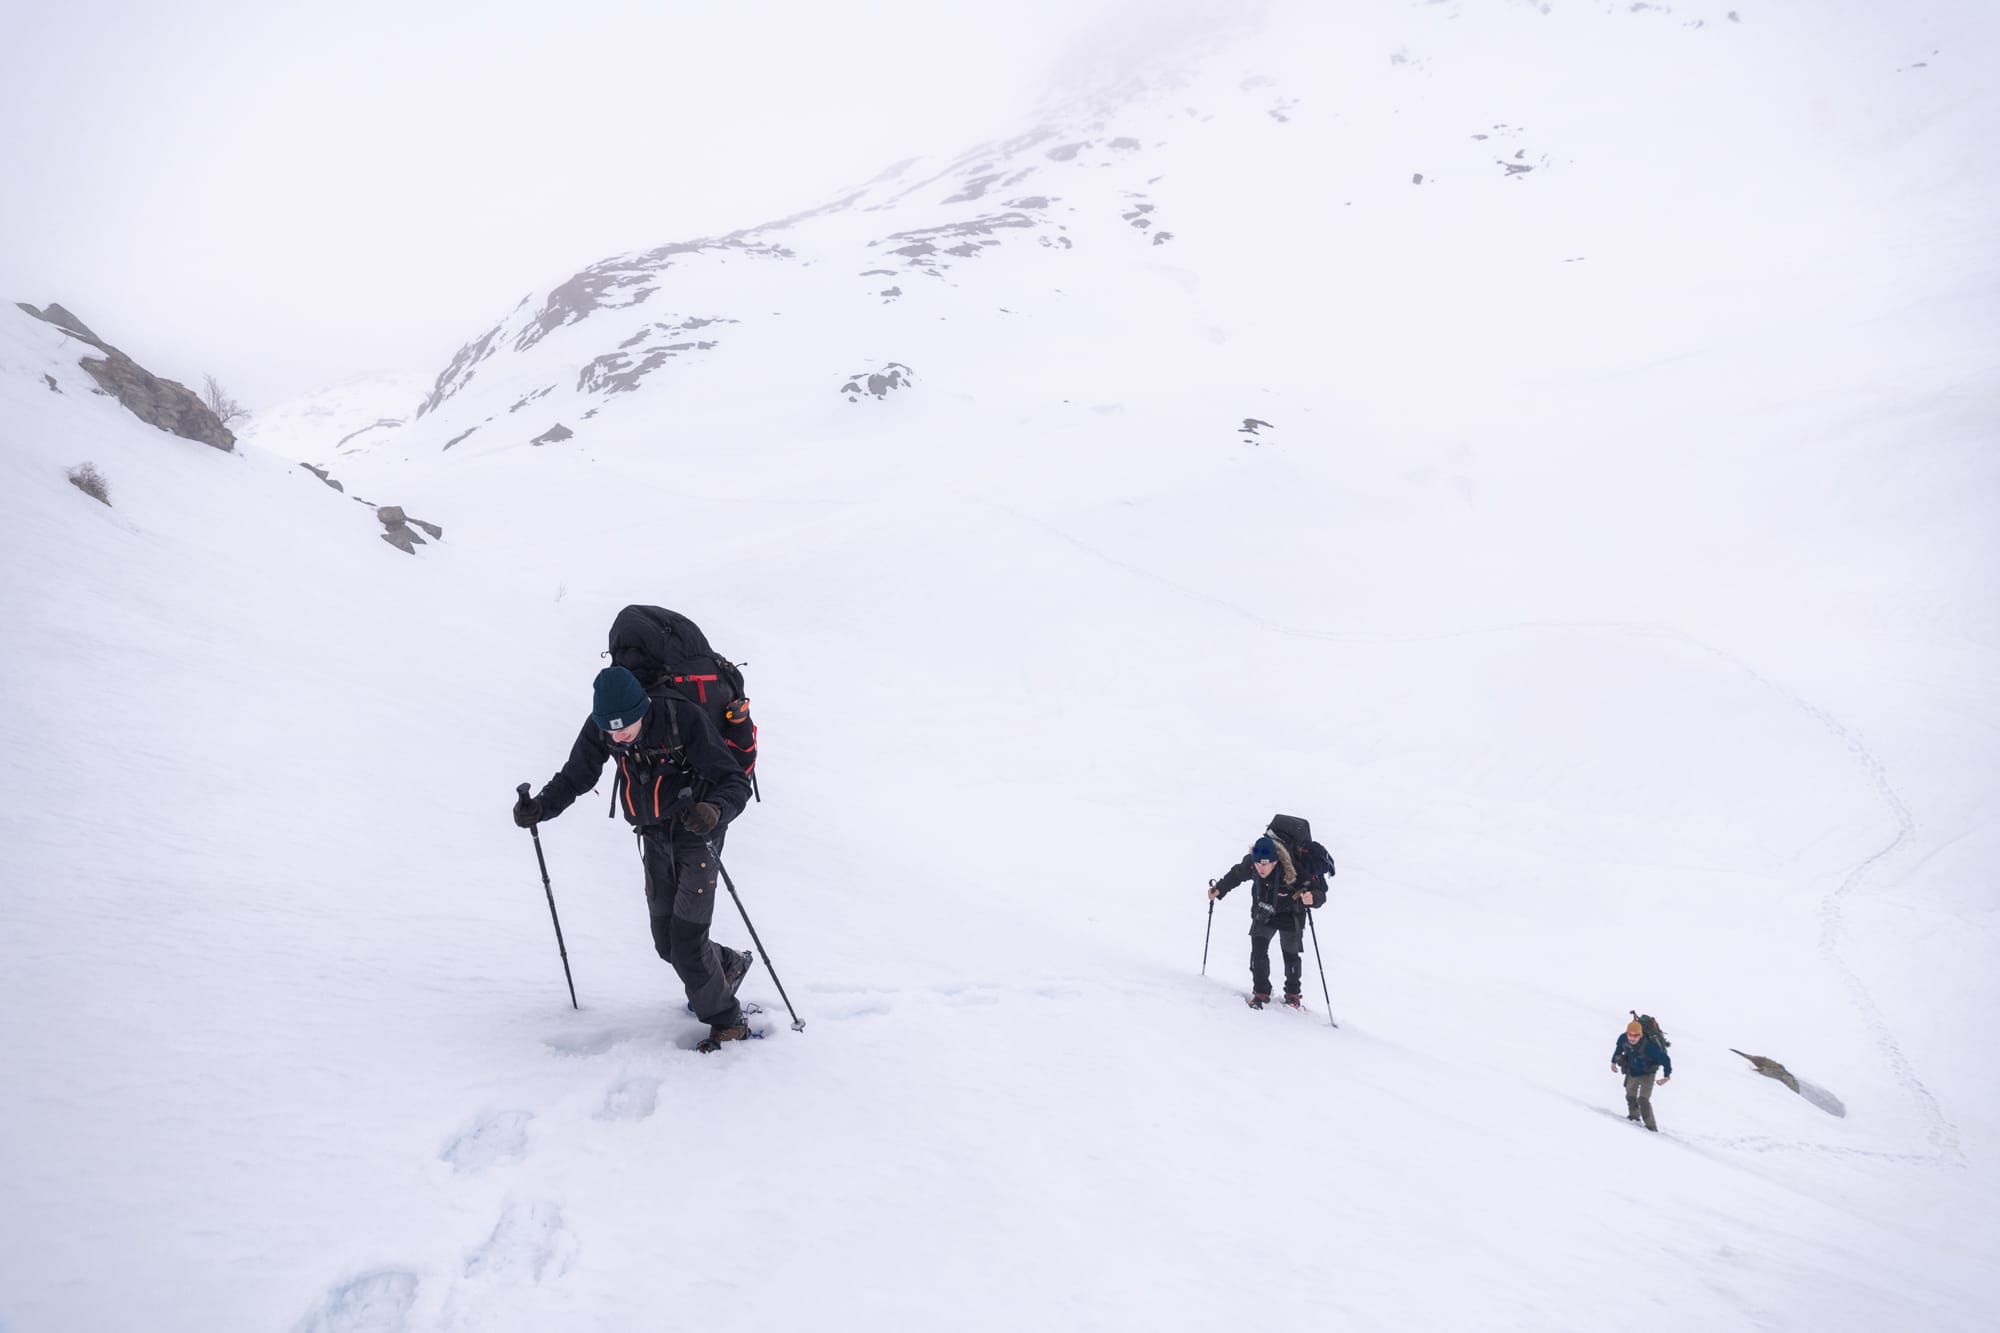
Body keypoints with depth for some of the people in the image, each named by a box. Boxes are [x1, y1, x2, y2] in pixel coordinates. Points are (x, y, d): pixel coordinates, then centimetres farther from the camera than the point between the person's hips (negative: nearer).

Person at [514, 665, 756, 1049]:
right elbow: (575, 777, 0)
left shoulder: (683, 719, -27)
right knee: (667, 943, 9)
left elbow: (735, 782, -25)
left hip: (696, 830, -6)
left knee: (686, 944, -10)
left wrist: (715, 810, -46)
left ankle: (726, 1023, 9)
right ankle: (729, 965, 39)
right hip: (654, 837, 6)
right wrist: (540, 807, -19)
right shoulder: (599, 728, -13)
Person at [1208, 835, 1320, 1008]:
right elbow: (1237, 874, -1)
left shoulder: (1292, 872, -36)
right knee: (1258, 951, -7)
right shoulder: (1250, 863, -25)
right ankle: (1261, 992, 10)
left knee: (1291, 956, 8)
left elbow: (1319, 891, -29)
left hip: (1289, 917, -3)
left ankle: (1292, 993, 31)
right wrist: (1219, 889, -1)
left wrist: (1310, 898, -51)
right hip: (1262, 914, 3)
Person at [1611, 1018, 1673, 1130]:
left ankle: (1651, 1126, -6)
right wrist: (1614, 1061, 12)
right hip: (1632, 1073, 6)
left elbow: (1664, 1059, -29)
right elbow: (1619, 1048, 4)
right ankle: (1634, 1115, 47)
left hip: (1647, 1074, -6)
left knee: (1643, 1100, -17)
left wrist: (1667, 1075, -24)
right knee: (1630, 1096, 22)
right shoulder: (1623, 1039, -22)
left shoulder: (1649, 1046, -39)